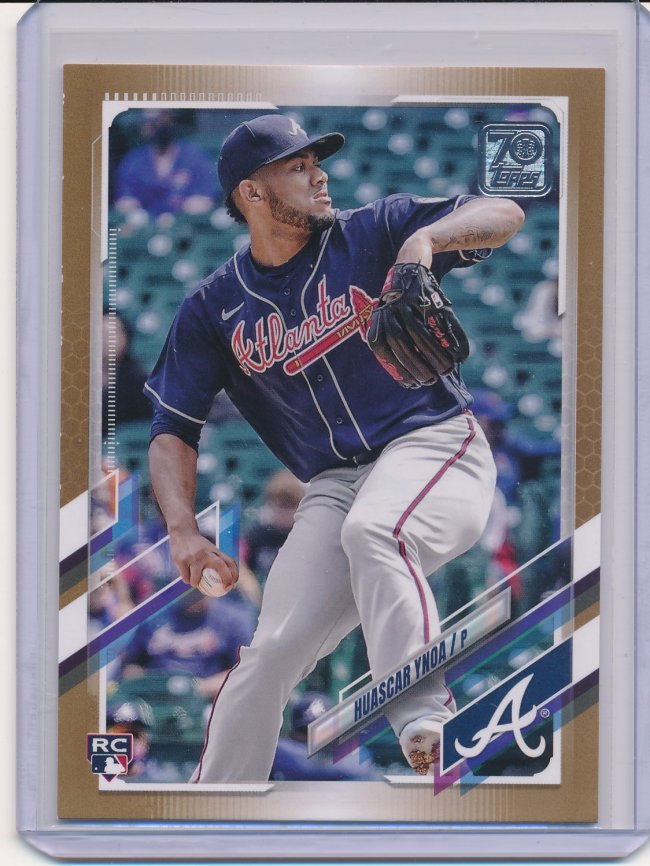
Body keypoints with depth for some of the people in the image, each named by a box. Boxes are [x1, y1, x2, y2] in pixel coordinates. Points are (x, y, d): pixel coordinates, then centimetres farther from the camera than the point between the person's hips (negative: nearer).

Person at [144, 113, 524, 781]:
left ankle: (423, 721, -41)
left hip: (434, 447, -2)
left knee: (372, 530, -37)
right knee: (273, 651, -11)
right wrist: (183, 532, -8)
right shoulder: (214, 308, 8)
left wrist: (424, 239, -24)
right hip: (334, 486, 2)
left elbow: (504, 214, -4)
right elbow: (172, 427, 8)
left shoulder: (373, 234, 3)